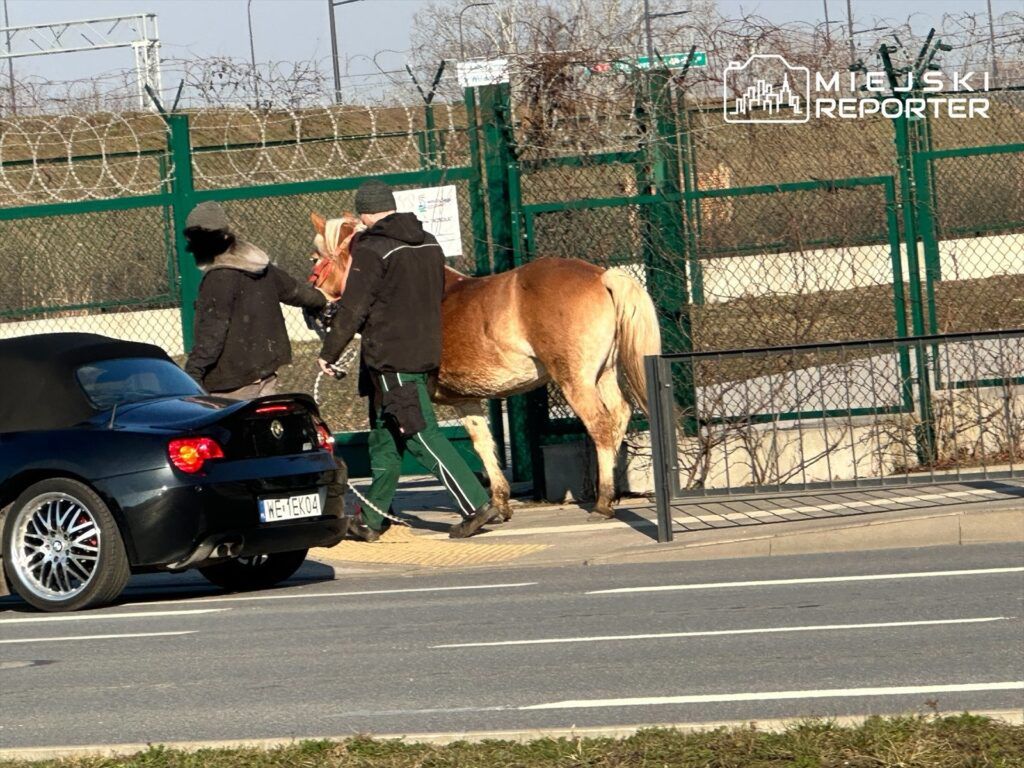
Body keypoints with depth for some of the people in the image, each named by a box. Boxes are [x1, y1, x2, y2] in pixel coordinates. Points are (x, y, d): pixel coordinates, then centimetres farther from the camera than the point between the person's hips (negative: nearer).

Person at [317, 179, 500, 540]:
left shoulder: (371, 250, -13)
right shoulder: (430, 244, 10)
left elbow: (352, 310, -13)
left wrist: (328, 353, -2)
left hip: (389, 359, -8)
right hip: (426, 354, 8)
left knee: (422, 436, -8)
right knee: (385, 439, 16)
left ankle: (476, 505, -14)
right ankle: (372, 521, 21)